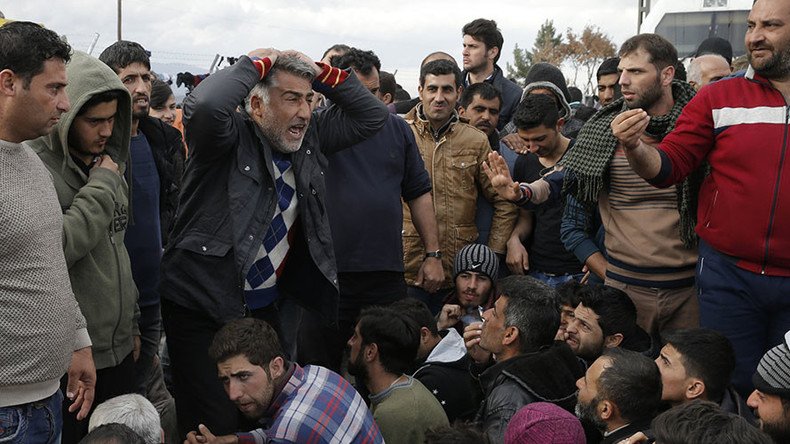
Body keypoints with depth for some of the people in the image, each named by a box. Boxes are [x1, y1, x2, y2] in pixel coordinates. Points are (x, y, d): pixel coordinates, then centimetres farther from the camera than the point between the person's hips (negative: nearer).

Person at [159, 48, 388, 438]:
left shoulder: (309, 137, 6)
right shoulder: (230, 138, -14)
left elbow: (371, 115, 11)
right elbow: (203, 106, -36)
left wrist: (322, 72, -2)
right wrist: (256, 64, -20)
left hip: (265, 306, 7)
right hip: (202, 307, -6)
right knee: (216, 428, -6)